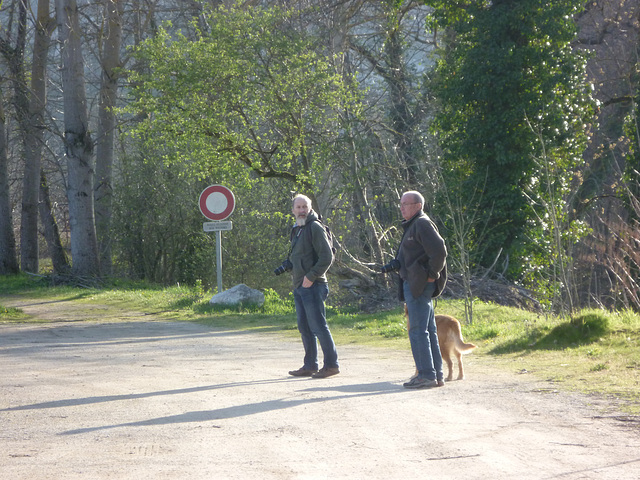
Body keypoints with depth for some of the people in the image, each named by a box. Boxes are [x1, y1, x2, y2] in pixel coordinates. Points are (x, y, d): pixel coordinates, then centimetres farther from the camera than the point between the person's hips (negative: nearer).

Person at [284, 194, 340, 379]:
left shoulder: (315, 227, -10)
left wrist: (311, 276, -18)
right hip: (299, 287, 9)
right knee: (304, 328, 12)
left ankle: (331, 364, -3)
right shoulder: (296, 230, 18)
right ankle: (310, 365, 18)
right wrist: (291, 269, 12)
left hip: (313, 286, -9)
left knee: (318, 326, -8)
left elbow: (327, 256, -17)